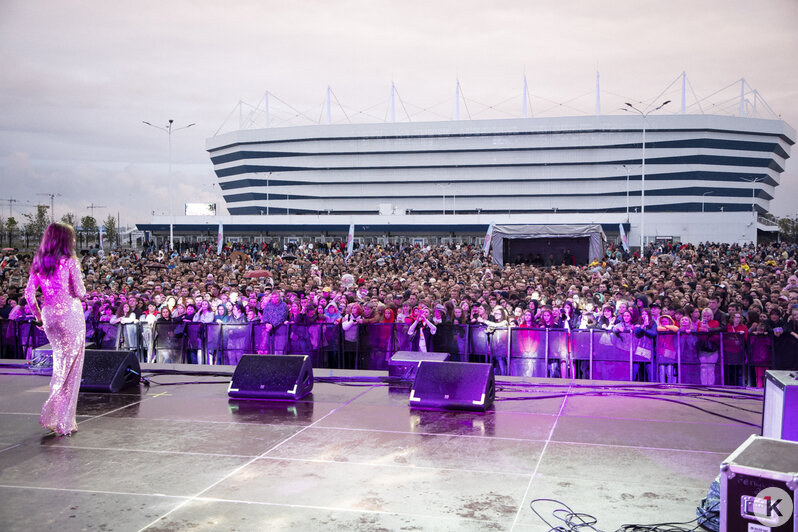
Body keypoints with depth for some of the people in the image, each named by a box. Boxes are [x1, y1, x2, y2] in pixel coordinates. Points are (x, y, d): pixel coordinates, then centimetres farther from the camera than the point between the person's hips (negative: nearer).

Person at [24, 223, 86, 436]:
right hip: (70, 314, -6)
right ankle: (63, 421, 2)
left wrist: (38, 315, 18)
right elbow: (79, 292, -10)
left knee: (60, 363, 19)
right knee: (71, 366, 1)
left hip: (49, 315, 6)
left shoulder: (38, 262, 7)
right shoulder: (70, 261, -10)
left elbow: (29, 293, 8)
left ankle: (54, 413, 23)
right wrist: (80, 291, 12)